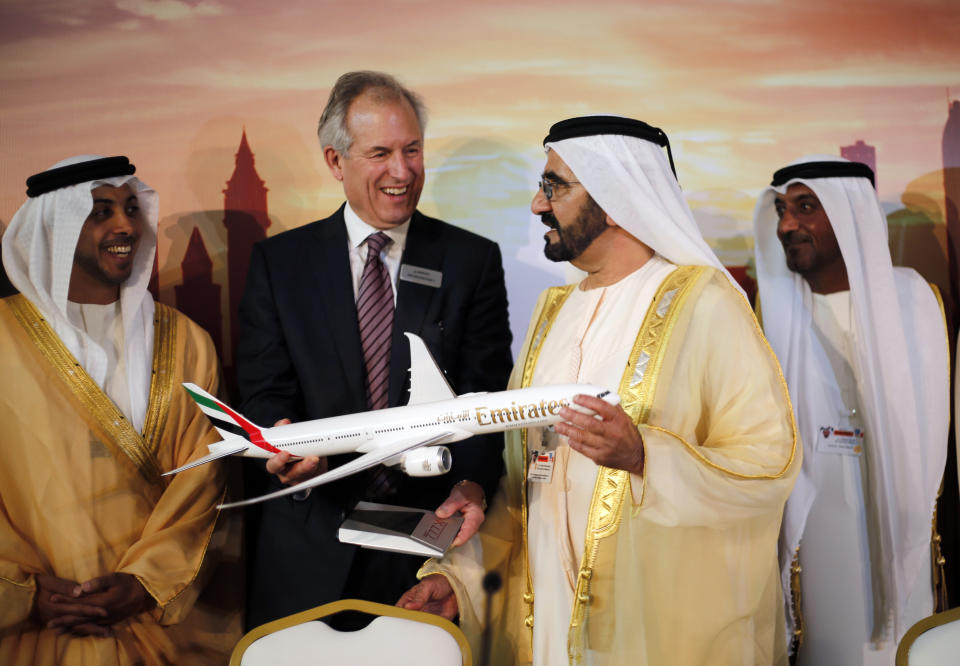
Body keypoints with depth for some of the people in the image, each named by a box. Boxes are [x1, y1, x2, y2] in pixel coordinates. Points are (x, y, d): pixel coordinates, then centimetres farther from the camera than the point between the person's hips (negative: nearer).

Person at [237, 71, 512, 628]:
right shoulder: (279, 262, 3)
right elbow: (265, 392, -1)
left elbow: (484, 396, -2)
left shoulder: (473, 260, 2)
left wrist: (472, 484, -20)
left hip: (430, 533, 0)